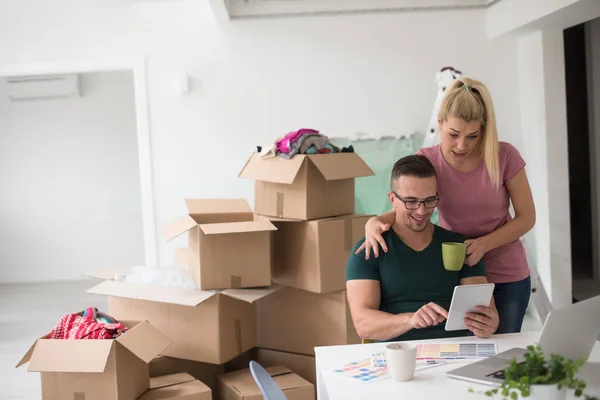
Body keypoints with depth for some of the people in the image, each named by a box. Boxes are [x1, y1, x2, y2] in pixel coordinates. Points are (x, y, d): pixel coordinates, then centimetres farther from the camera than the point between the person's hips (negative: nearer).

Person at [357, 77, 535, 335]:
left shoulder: (504, 156, -15)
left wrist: (484, 243, -22)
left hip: (507, 278, 0)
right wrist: (375, 223, -34)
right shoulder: (427, 161, -11)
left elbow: (526, 218, -7)